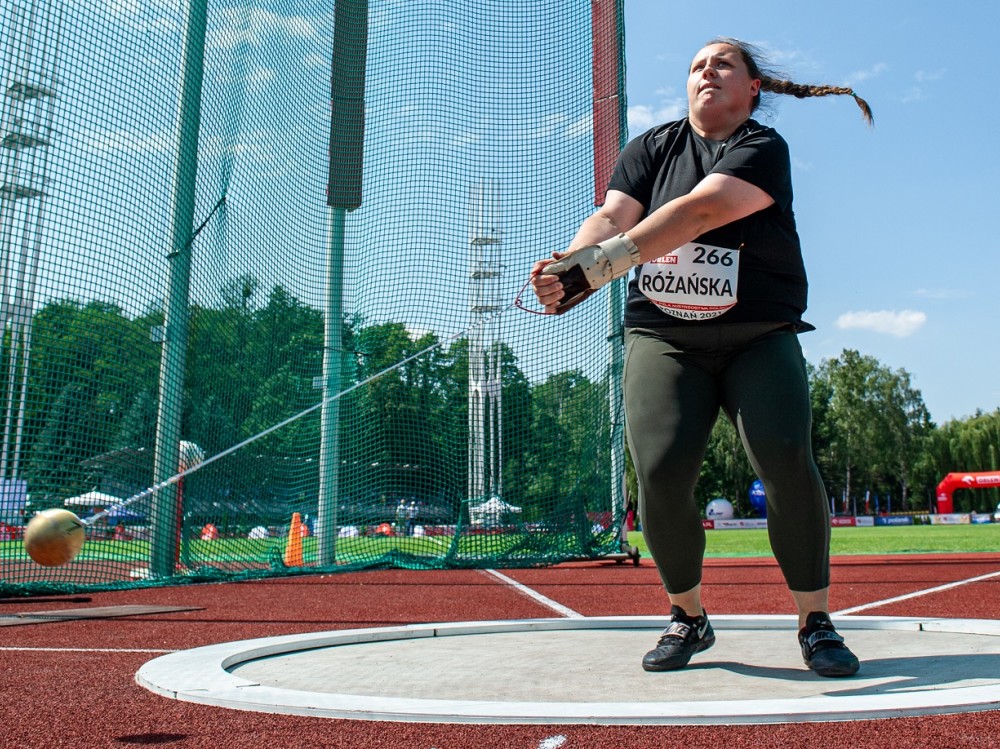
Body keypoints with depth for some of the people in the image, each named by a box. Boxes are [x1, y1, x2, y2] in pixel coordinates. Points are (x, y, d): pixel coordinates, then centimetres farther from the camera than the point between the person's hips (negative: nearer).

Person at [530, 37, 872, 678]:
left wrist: (590, 266, -35)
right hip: (663, 339, 2)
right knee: (660, 474, -16)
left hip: (758, 337, -2)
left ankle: (816, 622, 1)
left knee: (787, 461, -20)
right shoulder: (653, 149, 9)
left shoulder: (763, 149, -5)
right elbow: (612, 217, -7)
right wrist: (566, 267, -30)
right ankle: (688, 618, 9)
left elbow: (698, 212, -23)